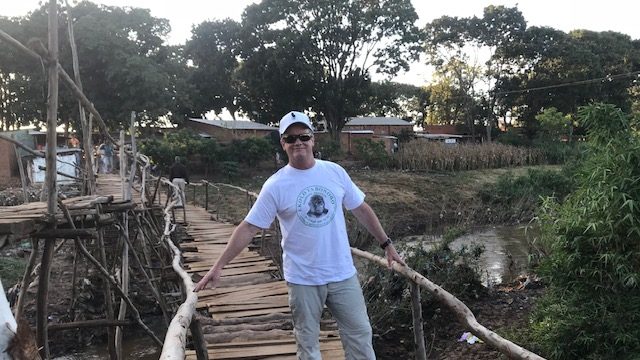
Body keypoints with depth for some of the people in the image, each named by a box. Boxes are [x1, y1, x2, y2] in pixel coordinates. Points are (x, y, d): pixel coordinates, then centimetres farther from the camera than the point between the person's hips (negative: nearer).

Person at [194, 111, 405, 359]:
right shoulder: (275, 186, -9)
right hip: (303, 279, -2)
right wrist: (218, 266, -13)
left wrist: (386, 244, 12)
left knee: (359, 334, 10)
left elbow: (361, 209, 9)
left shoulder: (335, 172, -1)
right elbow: (248, 228, -9)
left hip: (343, 274, 2)